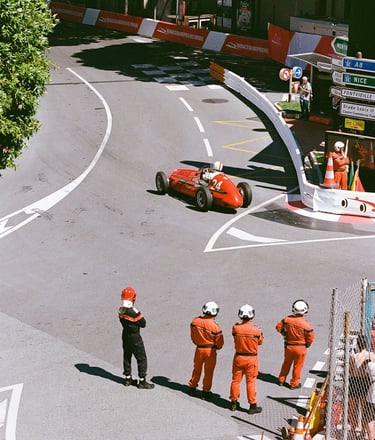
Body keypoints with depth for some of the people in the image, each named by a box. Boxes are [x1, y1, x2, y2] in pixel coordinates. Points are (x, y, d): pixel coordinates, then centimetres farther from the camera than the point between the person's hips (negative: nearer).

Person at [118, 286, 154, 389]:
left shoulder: (121, 310, -7)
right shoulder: (134, 312, -27)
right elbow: (143, 324, -17)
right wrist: (141, 316, -1)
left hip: (125, 335, 7)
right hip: (135, 338, -7)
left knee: (127, 357, 20)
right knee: (142, 359, 5)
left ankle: (127, 379, 30)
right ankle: (142, 382, 9)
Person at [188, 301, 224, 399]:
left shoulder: (195, 321, -12)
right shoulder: (215, 326, -23)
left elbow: (192, 336, 3)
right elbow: (220, 342, -12)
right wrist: (217, 347, 10)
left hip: (199, 349, 3)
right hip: (211, 351, -3)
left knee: (197, 369, 20)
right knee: (208, 371, 11)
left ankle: (192, 387, 33)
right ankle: (206, 391, 20)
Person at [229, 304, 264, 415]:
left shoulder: (235, 328, -15)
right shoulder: (256, 330, -19)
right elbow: (260, 341, -2)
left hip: (238, 357, 2)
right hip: (251, 359, -2)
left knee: (236, 380, 15)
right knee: (251, 382, 6)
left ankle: (234, 402, 27)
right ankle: (253, 405, 11)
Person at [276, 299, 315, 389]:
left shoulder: (287, 319, -14)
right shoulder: (306, 324, -23)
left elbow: (278, 327, -1)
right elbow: (311, 337, -15)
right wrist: (307, 345, 6)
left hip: (288, 346, 3)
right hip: (300, 348, -3)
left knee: (287, 363, 24)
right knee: (297, 366, 14)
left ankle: (281, 380, 37)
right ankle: (294, 384, 25)